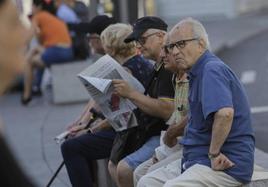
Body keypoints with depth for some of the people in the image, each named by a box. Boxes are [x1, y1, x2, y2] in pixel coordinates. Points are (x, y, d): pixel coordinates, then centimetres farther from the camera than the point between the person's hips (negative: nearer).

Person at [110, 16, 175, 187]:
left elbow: (166, 111, -26)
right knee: (114, 165, 16)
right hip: (151, 133, 11)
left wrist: (131, 93, -21)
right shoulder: (158, 67, 16)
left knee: (125, 169, -21)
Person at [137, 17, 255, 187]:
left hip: (225, 165, -11)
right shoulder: (198, 73, 18)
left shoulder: (212, 69, -16)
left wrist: (214, 153, -24)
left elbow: (225, 113, -32)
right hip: (199, 158, 11)